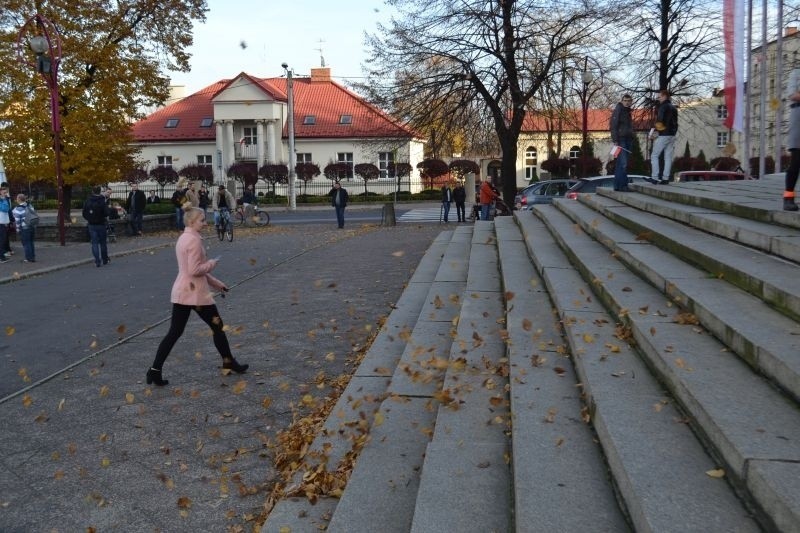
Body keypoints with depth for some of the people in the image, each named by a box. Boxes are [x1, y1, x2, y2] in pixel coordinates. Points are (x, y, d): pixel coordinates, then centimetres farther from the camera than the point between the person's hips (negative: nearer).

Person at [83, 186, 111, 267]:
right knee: (103, 243, 12)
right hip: (101, 224, -2)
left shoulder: (87, 201, 0)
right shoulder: (102, 202, -13)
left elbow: (84, 214, 3)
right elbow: (107, 213, -19)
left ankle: (97, 261, -3)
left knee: (94, 243, 4)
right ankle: (105, 260, 21)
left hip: (91, 225, 2)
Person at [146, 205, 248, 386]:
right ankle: (229, 362, 23)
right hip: (196, 292, -8)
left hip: (180, 292, 8)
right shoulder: (194, 240, -16)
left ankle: (155, 370, 3)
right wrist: (211, 264, -5)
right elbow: (195, 270, -22)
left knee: (174, 333, 7)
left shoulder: (182, 238, 15)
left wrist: (215, 283, 22)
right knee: (217, 326, 10)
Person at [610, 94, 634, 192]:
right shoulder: (618, 111, -6)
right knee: (623, 163, -13)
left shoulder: (628, 112, 19)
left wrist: (631, 141, 16)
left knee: (620, 164, 8)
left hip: (627, 140, 8)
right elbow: (613, 126, -13)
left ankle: (617, 185, 9)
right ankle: (622, 185, -13)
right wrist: (615, 141, -20)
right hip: (620, 140, -8)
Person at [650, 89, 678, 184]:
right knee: (668, 157, 6)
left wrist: (656, 132, -9)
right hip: (672, 135, 8)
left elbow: (660, 121, -18)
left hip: (663, 135, -8)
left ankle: (655, 177, -9)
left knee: (654, 156, -2)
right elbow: (675, 123, 18)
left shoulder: (663, 106, -9)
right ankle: (665, 178, 5)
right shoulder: (674, 108, 18)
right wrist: (673, 132, 19)